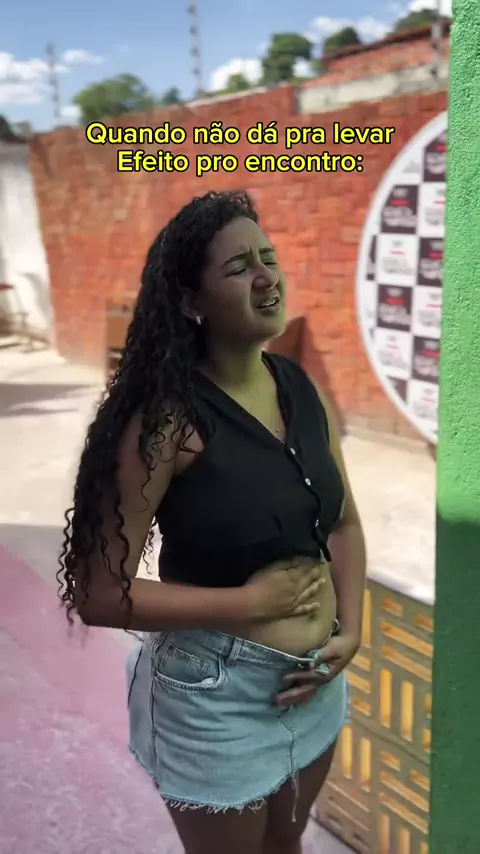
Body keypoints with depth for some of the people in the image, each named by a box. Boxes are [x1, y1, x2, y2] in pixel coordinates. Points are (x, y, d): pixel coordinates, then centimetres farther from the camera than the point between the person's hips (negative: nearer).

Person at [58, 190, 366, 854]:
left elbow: (343, 523, 7)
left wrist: (350, 630, -5)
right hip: (216, 694, -5)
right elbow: (99, 594, -22)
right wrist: (249, 601, -21)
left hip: (315, 681, 6)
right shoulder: (167, 418, -23)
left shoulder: (303, 390, -3)